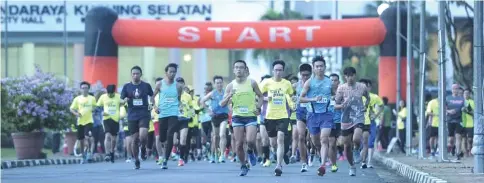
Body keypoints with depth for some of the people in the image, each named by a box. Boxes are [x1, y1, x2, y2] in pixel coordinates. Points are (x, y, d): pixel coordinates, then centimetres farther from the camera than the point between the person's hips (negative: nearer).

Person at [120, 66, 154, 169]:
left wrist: (151, 104, 0)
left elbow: (151, 96, 19)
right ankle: (136, 160, 16)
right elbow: (121, 101, 7)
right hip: (132, 116, 1)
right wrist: (125, 100, -15)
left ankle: (143, 148, 14)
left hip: (144, 115, -1)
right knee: (135, 139, 2)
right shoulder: (127, 86, 4)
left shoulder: (146, 86, 4)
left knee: (143, 136, -20)